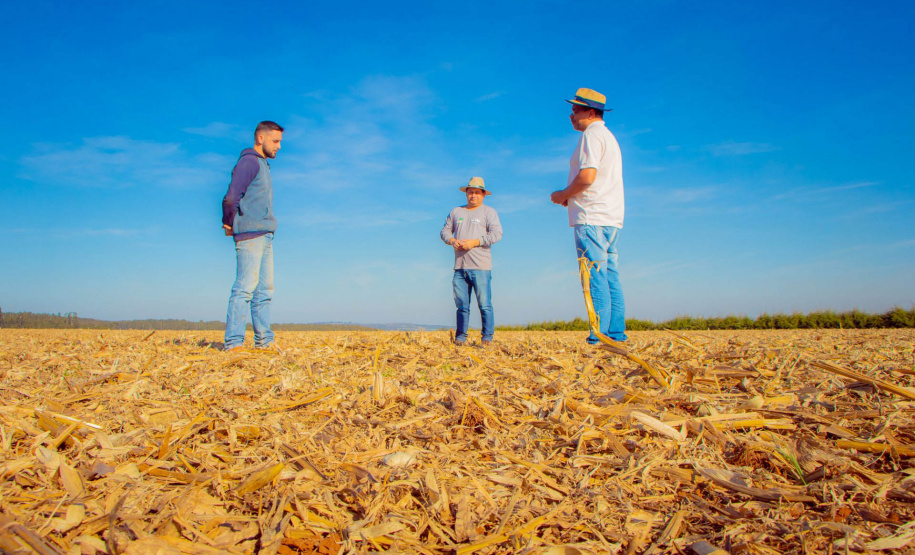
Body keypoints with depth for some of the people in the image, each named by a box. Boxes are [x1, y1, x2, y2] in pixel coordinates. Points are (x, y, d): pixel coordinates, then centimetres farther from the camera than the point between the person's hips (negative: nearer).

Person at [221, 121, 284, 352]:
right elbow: (231, 198, -16)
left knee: (264, 289, 8)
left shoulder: (263, 164, 23)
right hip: (250, 235, -9)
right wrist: (230, 225, -3)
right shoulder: (249, 162, -7)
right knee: (245, 287, -10)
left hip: (264, 236, 9)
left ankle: (264, 341, 12)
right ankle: (234, 343, -8)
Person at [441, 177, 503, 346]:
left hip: (480, 267, -4)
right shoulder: (456, 211, 21)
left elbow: (497, 233, -4)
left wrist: (474, 242, -13)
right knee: (461, 305, 5)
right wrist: (452, 240, -2)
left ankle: (487, 338, 0)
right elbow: (445, 230, 21)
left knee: (484, 304, -6)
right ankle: (460, 337, 11)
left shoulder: (488, 212, 8)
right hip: (460, 266, 4)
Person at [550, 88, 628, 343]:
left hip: (592, 218, -10)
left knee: (595, 277, -11)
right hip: (611, 218, 10)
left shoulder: (591, 135, -6)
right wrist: (571, 197, 17)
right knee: (610, 277, 7)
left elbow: (587, 176, -19)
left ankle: (600, 336, -13)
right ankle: (616, 334, 8)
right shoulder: (609, 136, 25)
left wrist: (562, 195, -4)